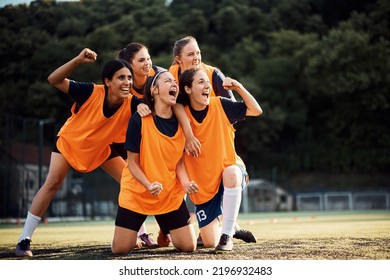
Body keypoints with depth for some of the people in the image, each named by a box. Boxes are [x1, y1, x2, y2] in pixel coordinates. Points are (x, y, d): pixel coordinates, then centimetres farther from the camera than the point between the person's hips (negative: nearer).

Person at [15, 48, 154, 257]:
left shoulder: (130, 103, -29)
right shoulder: (91, 92, -34)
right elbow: (54, 80, -33)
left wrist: (145, 107, -56)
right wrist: (79, 60, -45)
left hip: (103, 148, 4)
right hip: (69, 140, -3)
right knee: (52, 184, -15)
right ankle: (24, 240, -9)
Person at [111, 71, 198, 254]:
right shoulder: (139, 120, -16)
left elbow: (179, 161, 2)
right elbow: (132, 162, -12)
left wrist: (186, 182, -17)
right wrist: (149, 185, -28)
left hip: (170, 195, 3)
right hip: (136, 193, -3)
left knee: (188, 247, -3)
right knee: (120, 249, -6)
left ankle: (165, 232, 32)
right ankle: (136, 233, 31)